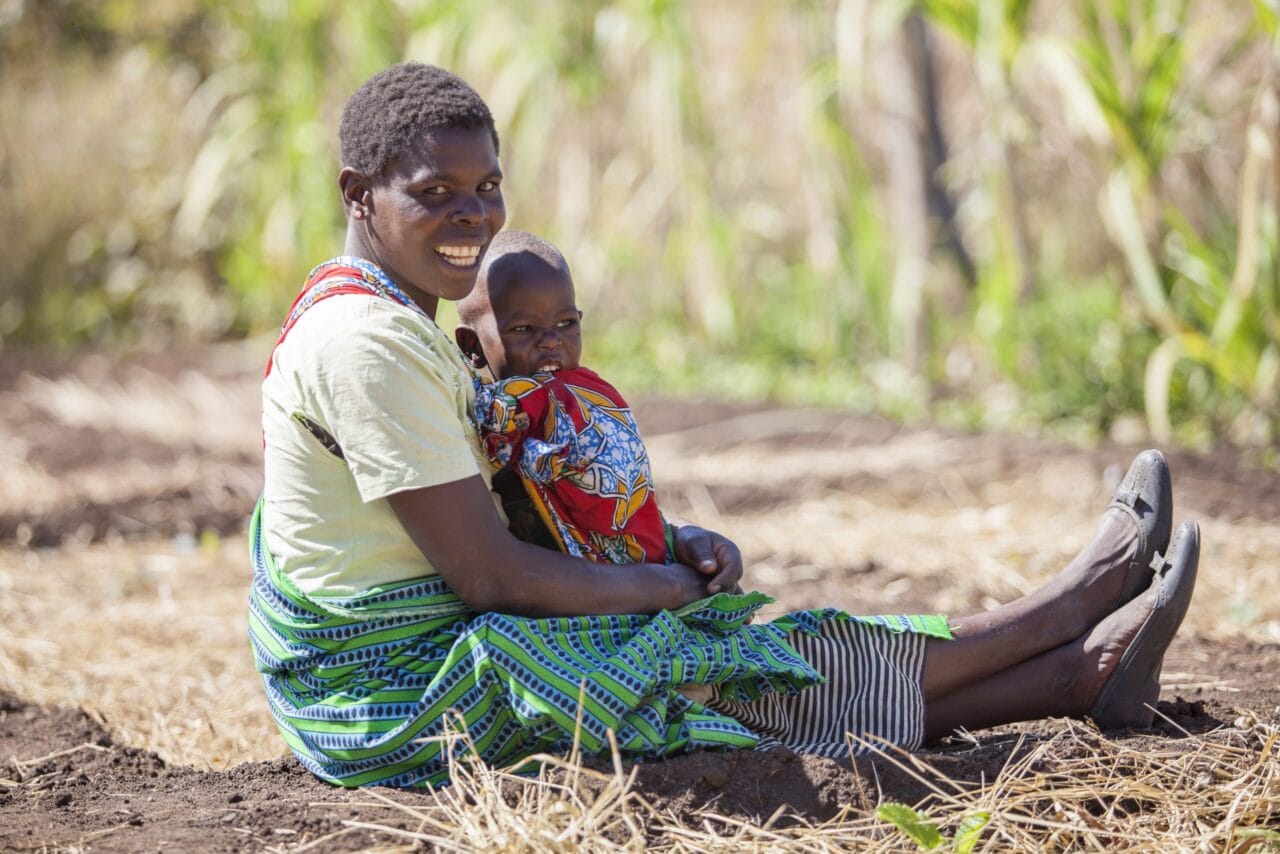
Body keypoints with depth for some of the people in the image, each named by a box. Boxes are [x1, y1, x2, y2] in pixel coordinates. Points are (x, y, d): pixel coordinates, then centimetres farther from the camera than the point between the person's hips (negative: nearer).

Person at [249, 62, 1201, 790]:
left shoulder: (402, 325, 12)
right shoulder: (367, 344, -22)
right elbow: (487, 573, -24)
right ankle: (1079, 601, 10)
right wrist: (659, 586, -9)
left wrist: (668, 545, -1)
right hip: (410, 708, -9)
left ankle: (1083, 670, 11)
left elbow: (504, 515, 16)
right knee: (796, 667, -2)